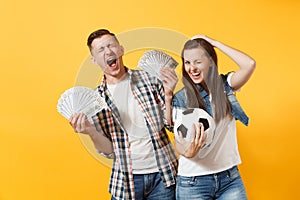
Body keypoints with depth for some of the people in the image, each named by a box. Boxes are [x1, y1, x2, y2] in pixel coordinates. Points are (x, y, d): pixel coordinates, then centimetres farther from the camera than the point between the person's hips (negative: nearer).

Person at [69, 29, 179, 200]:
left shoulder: (149, 79, -2)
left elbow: (171, 125, -1)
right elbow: (109, 151, 0)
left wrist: (168, 94, -16)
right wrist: (91, 132, -17)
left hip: (163, 174, 0)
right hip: (126, 181, 1)